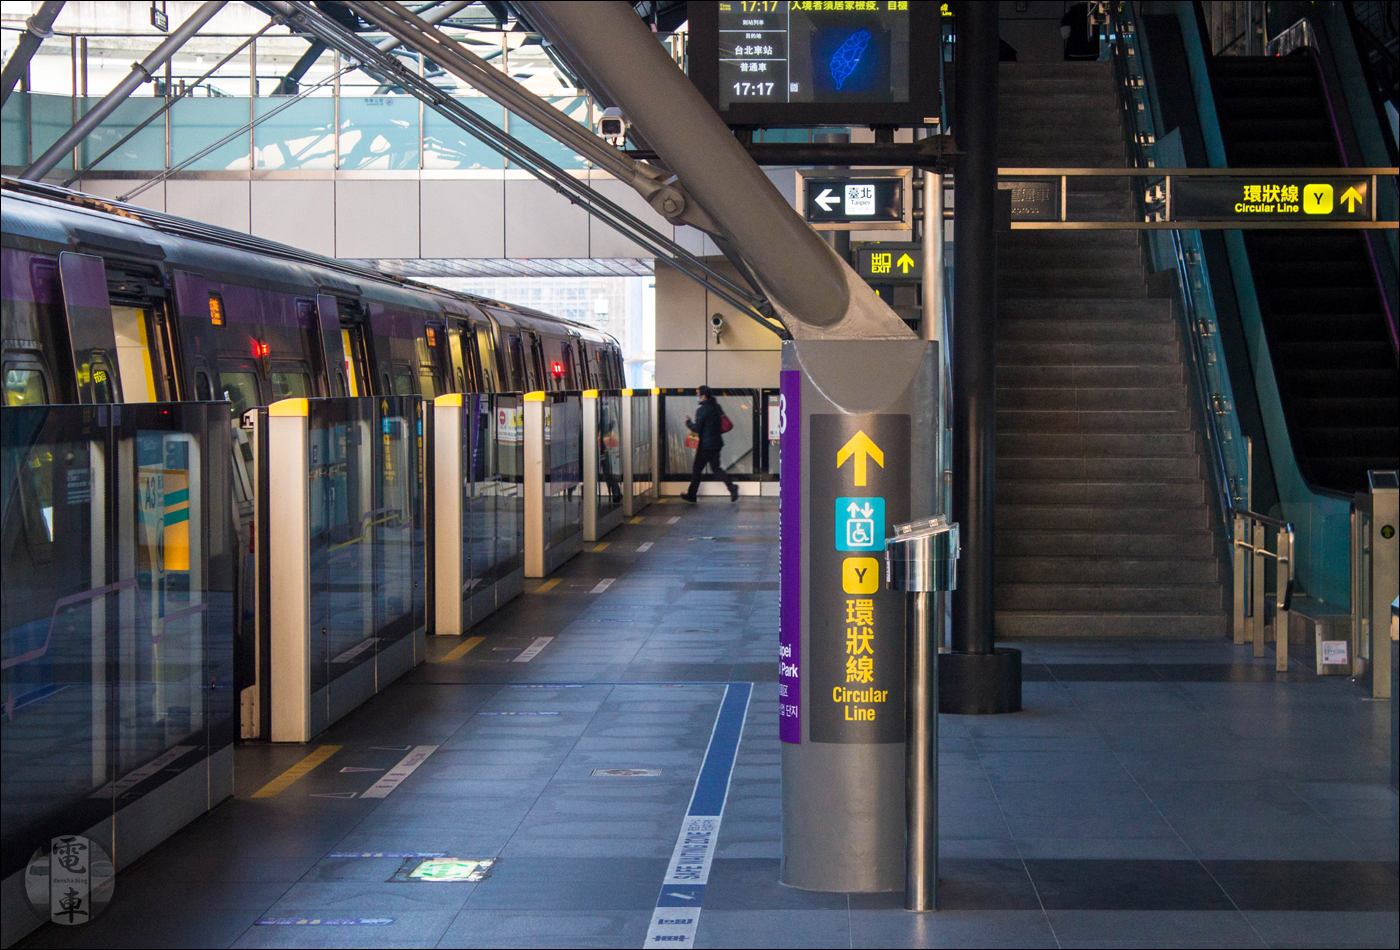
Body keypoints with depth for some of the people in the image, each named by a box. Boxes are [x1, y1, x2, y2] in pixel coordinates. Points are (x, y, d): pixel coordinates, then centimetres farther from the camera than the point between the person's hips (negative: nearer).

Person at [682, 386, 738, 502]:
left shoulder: (702, 410, -16)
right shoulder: (716, 407, 7)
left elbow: (697, 428, -17)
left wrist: (688, 422, 0)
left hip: (705, 445, -7)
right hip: (716, 443, 7)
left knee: (697, 470, 4)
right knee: (716, 467, 13)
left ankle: (691, 495, 12)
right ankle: (731, 487, -5)